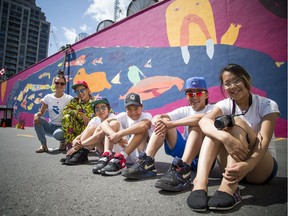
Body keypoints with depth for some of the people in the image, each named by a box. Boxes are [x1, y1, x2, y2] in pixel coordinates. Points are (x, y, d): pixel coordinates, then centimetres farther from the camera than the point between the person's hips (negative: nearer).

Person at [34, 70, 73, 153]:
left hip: (62, 127, -4)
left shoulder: (69, 99, -7)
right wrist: (37, 114, -20)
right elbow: (41, 112, 3)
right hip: (51, 126, 4)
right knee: (37, 119, -22)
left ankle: (63, 142, 3)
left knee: (57, 134, -37)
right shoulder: (48, 97, 3)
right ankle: (43, 145, -9)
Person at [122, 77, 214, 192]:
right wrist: (159, 121, -33)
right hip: (185, 151, 4)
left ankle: (183, 170, -43)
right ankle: (147, 163, -20)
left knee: (196, 124, -30)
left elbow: (202, 118, -33)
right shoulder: (185, 110, 7)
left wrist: (171, 124, -36)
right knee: (163, 122, -10)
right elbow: (157, 117, -7)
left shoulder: (211, 109, -5)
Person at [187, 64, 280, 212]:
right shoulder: (225, 105, -2)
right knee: (217, 126, -24)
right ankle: (200, 181, -41)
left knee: (236, 122, -27)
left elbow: (264, 141, -24)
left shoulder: (267, 105, -7)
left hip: (260, 168, -2)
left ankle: (229, 188, -42)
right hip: (233, 165, 2)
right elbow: (203, 121, -26)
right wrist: (226, 137, -46)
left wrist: (249, 165, -43)